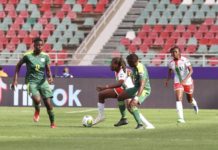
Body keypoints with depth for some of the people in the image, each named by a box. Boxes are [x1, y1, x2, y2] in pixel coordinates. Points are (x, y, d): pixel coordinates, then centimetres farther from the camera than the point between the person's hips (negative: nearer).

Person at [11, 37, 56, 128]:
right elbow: (18, 66, 5)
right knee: (37, 99, -28)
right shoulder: (27, 56, -7)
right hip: (31, 82, -3)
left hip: (43, 81, 3)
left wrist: (50, 77, -18)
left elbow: (48, 70, 5)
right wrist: (15, 80, 1)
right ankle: (37, 111, 9)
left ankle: (52, 123, 12)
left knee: (48, 103, -5)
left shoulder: (45, 56, 0)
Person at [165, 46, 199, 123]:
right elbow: (169, 71, 15)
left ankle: (194, 103, 56)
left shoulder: (184, 60, -19)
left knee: (190, 100, 16)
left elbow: (191, 70, -23)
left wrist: (185, 79, -34)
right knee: (178, 99, -18)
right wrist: (167, 80, 7)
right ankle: (181, 118, -20)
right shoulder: (171, 63, -6)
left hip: (187, 82, -2)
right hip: (178, 82, 2)